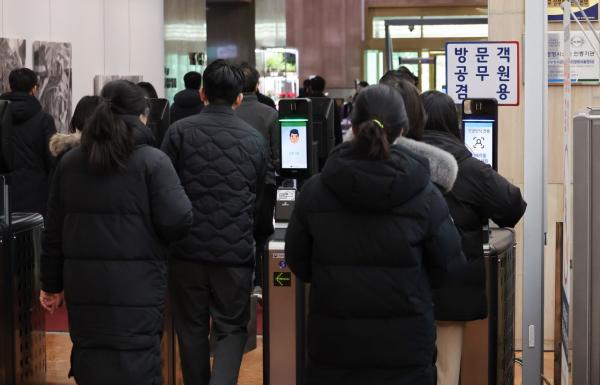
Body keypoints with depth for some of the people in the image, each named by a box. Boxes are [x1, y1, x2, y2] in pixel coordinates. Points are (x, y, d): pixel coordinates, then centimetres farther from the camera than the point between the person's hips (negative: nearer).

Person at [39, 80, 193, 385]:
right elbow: (177, 222, -12)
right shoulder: (153, 162, -7)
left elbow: (54, 231, 12)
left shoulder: (69, 162, 8)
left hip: (83, 286, 5)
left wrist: (51, 284, 19)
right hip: (136, 286, -5)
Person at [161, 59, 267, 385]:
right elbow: (259, 198, 11)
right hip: (236, 251, 1)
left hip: (188, 248, 0)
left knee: (191, 328, 13)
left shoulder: (180, 132, -3)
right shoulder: (254, 139, 4)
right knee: (231, 328, 8)